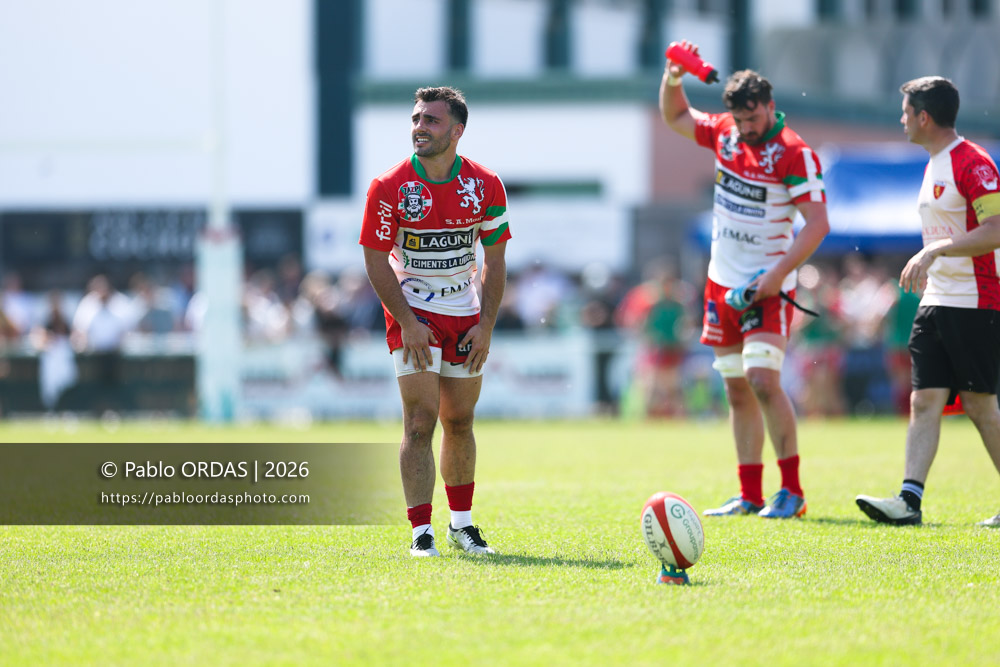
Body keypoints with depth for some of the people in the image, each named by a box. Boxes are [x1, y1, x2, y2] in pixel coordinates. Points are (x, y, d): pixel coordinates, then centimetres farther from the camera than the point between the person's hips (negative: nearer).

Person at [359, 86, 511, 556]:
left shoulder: (485, 186, -5)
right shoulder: (389, 187, -13)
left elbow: (494, 262, 3)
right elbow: (376, 260, -9)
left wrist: (486, 325, -5)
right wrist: (406, 322, -16)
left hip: (465, 316, 3)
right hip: (413, 314, -3)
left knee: (459, 421, 10)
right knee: (420, 421, -11)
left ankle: (461, 524, 25)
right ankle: (421, 533, -10)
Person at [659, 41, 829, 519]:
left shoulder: (794, 153, -14)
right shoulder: (723, 133, 5)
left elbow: (817, 222, -16)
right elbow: (675, 117, 23)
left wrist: (778, 275, -21)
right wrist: (672, 79, 4)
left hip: (766, 287, -7)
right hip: (722, 282, 7)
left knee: (762, 380, -18)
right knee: (737, 390, 7)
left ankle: (792, 489, -11)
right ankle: (750, 495, 11)